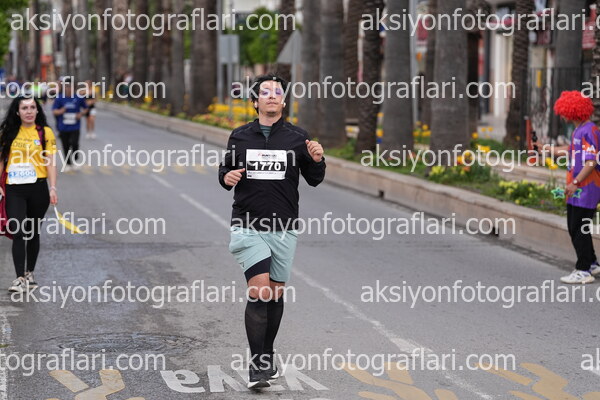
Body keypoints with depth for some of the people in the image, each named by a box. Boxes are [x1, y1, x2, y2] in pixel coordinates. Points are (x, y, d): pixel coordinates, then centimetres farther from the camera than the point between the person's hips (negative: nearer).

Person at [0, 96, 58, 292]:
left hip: (38, 188, 0)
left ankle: (30, 274, 26)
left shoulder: (45, 132, 0)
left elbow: (50, 162, -2)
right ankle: (20, 279, -11)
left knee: (33, 233, 11)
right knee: (18, 232, -9)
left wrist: (53, 188, -9)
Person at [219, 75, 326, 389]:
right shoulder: (240, 137, 6)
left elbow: (314, 180, 7)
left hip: (284, 229, 2)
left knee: (276, 294, 10)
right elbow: (225, 170, 17)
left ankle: (267, 355, 29)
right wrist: (226, 177, -6)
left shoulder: (297, 138, 5)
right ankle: (256, 364, -12)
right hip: (248, 227, -2)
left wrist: (316, 160, -14)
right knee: (259, 291, -15)